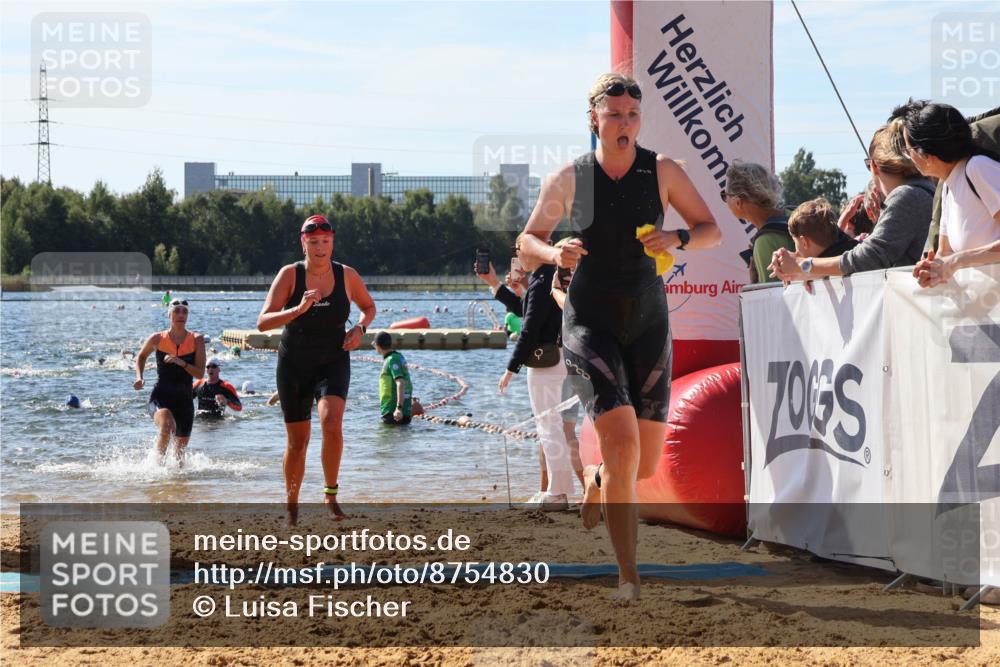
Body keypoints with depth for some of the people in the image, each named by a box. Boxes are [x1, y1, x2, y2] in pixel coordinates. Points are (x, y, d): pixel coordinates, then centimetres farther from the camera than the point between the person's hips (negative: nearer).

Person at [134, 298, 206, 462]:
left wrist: (181, 363, -22)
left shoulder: (196, 341, -1)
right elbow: (141, 356, 19)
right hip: (160, 398, -2)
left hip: (184, 400, 2)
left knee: (180, 448, 11)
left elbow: (200, 374, -7)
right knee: (167, 425, -34)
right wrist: (139, 378, 3)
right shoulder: (157, 339, -1)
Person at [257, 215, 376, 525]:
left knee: (332, 421, -28)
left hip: (333, 363, 0)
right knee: (297, 442, 7)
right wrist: (299, 309, -32)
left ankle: (331, 494, -12)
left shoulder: (347, 276, -4)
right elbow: (263, 322, -18)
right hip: (294, 365, 0)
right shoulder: (290, 275, -10)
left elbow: (369, 306, 16)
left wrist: (360, 327, -5)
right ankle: (292, 509, 27)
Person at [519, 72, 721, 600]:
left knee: (645, 463, 5)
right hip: (589, 320, -2)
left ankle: (595, 479, 44)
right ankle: (628, 576, -14)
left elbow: (712, 230, 5)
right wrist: (555, 253, -16)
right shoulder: (569, 179, -3)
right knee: (622, 442, -21)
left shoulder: (662, 172, -1)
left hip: (647, 321, 3)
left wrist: (678, 239, -17)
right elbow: (528, 240, 7)